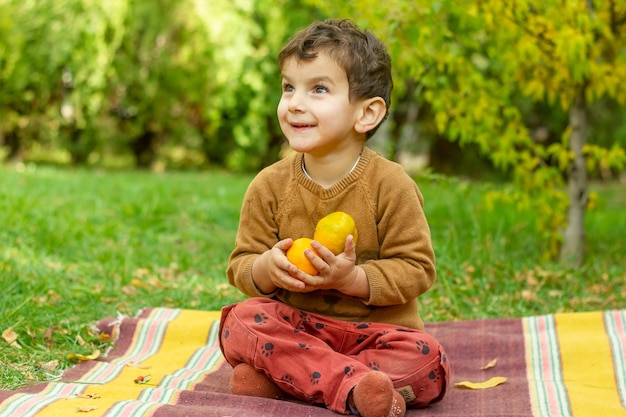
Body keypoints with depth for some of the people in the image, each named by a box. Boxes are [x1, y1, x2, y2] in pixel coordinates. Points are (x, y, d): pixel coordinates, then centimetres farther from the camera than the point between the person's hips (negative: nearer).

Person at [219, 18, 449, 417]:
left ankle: (282, 378, -26)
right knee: (242, 321, -26)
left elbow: (418, 268, -11)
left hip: (374, 330, -1)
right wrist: (266, 268, -23)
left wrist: (353, 279, -25)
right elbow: (241, 264, 1)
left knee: (425, 360, -27)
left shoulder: (391, 185, -11)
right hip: (295, 326, 2)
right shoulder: (270, 186, -3)